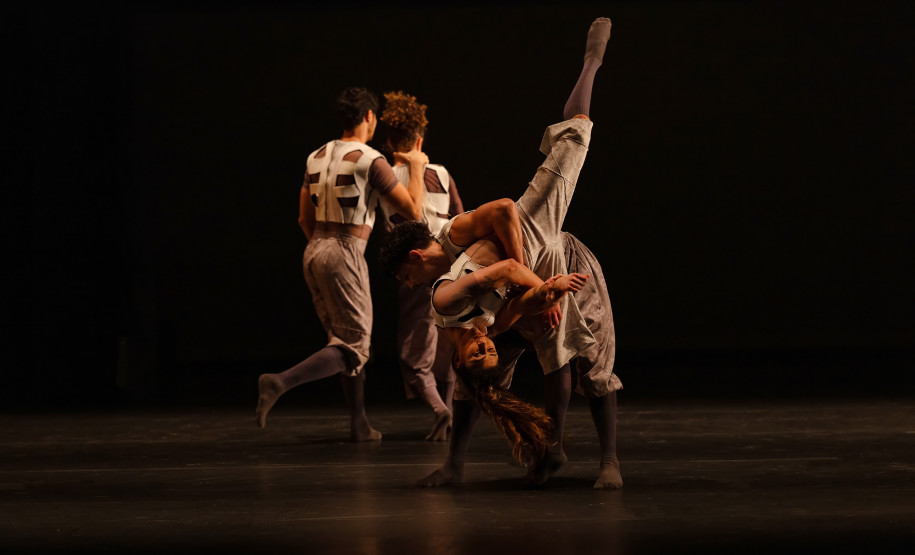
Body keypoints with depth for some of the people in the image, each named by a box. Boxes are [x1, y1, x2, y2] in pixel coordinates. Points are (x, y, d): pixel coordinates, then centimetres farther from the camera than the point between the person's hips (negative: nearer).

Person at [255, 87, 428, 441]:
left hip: (314, 251, 8)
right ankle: (279, 383, -22)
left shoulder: (317, 157, 10)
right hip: (345, 253, -8)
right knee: (353, 348, -4)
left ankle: (360, 424, 19)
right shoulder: (370, 160, -10)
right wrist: (417, 166, 6)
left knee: (350, 339, 17)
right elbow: (413, 211, -8)